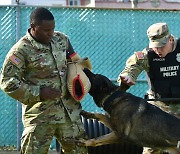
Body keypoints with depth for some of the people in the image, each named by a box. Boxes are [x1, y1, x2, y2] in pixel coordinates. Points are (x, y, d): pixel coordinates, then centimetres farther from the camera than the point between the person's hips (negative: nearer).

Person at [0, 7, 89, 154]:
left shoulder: (61, 39, 5)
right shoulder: (21, 50, -14)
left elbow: (76, 63, 20)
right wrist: (38, 93, -17)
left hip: (70, 110, 6)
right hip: (40, 114, -6)